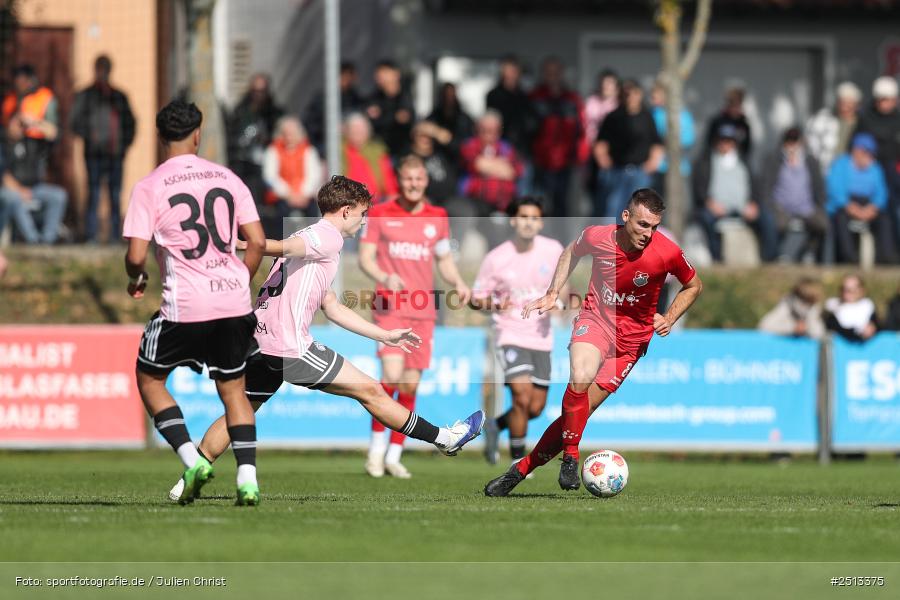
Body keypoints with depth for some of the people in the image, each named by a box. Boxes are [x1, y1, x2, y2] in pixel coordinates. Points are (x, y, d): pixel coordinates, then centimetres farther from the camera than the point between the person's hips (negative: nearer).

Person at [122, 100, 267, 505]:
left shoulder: (149, 188, -4)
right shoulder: (227, 178, 7)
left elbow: (136, 256, -9)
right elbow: (257, 242, 5)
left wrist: (135, 279, 14)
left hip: (184, 305, -4)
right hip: (234, 302, 4)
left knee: (149, 378, 15)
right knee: (232, 388, 16)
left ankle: (191, 459, 0)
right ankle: (247, 476, 3)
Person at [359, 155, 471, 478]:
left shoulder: (438, 218, 11)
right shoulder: (380, 214, 1)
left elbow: (445, 261, 19)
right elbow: (365, 257, -1)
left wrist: (458, 283, -2)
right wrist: (385, 278, -20)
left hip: (423, 312, 4)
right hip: (390, 307, -4)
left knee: (411, 384, 3)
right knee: (392, 375, -19)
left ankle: (394, 455, 12)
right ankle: (377, 445, -3)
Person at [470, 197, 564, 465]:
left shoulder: (553, 250, -3)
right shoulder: (496, 259, -11)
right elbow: (476, 299, -3)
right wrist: (495, 304, -25)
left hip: (540, 337, 4)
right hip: (510, 335, -4)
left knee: (535, 408, 5)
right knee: (523, 396, -20)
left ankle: (496, 426, 35)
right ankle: (518, 460, -3)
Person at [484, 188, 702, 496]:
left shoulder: (667, 253, -17)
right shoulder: (596, 236, -14)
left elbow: (694, 286, 4)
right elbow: (572, 252, 12)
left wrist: (669, 318, -9)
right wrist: (552, 294, 7)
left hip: (632, 337, 0)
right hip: (594, 320, 0)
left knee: (581, 409, -5)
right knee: (580, 377, -33)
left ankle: (520, 470, 5)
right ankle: (570, 459, -18)